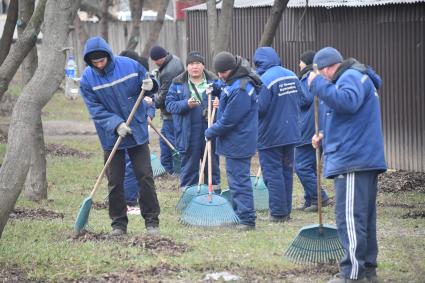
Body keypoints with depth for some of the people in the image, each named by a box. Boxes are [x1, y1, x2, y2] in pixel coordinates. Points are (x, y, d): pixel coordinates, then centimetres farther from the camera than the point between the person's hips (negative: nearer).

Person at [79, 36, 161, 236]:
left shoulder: (130, 66, -8)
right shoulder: (87, 79, -10)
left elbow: (146, 82, 8)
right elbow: (95, 110, -12)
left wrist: (150, 86, -17)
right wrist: (116, 124, -25)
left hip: (137, 131, 0)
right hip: (112, 137, 0)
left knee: (145, 177, 1)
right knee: (115, 182, 4)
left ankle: (151, 220, 10)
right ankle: (119, 223, 14)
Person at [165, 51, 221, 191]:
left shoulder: (214, 81, 3)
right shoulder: (178, 84, 2)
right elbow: (169, 104, -2)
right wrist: (186, 104, -18)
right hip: (188, 133, -1)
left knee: (212, 165, 11)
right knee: (189, 166, 6)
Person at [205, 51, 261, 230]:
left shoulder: (240, 90, -25)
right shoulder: (233, 82, 8)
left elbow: (228, 120, -22)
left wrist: (211, 132, -8)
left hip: (238, 143, -11)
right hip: (236, 141, 11)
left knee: (239, 181, -7)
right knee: (235, 178, 19)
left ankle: (247, 219, -5)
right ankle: (239, 214, 28)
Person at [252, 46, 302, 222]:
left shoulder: (265, 80, -21)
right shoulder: (292, 76, 4)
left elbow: (259, 108, -22)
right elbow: (300, 99, 13)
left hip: (270, 136, -7)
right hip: (291, 133, 7)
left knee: (273, 174, 0)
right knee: (286, 171, 15)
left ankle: (278, 213, 0)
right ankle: (286, 210, 20)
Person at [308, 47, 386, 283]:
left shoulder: (352, 77, -9)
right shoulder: (356, 77, 24)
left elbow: (347, 102, -30)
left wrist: (319, 84, -22)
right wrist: (326, 138, 21)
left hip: (353, 162, -11)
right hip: (365, 160, 11)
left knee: (350, 218, -12)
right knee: (364, 217, 14)